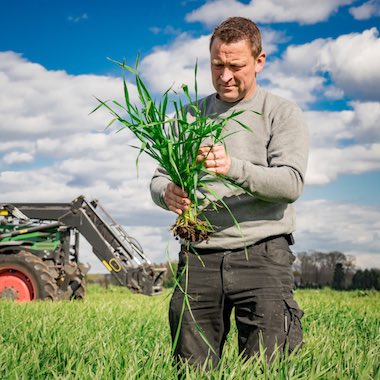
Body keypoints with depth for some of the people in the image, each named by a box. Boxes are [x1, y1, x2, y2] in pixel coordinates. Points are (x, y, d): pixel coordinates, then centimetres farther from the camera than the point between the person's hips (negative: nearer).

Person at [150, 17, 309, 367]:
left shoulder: (283, 113, 5)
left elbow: (291, 183, -9)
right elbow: (160, 178, 12)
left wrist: (234, 167, -25)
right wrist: (168, 194, -13)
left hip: (262, 255, -3)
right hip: (199, 256, 3)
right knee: (193, 369, 1)